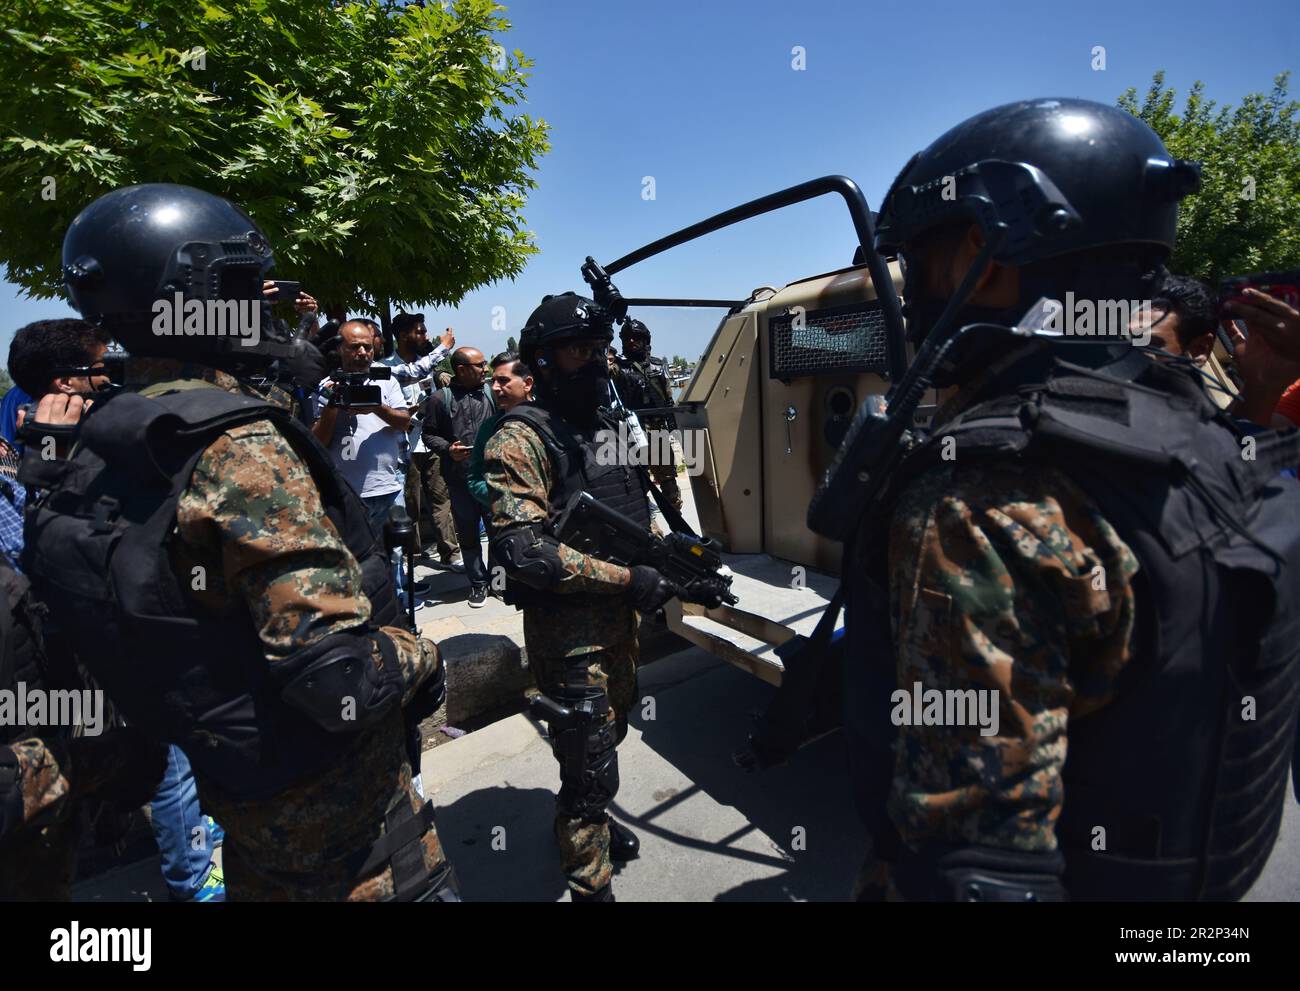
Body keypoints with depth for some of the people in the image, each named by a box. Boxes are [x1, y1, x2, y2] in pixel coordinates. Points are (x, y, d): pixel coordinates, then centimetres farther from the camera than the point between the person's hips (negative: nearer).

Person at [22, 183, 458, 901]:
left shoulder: (95, 451, 0)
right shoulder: (239, 446, -28)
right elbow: (336, 672, -31)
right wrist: (422, 658, -15)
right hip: (330, 793, -8)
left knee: (265, 884, 29)